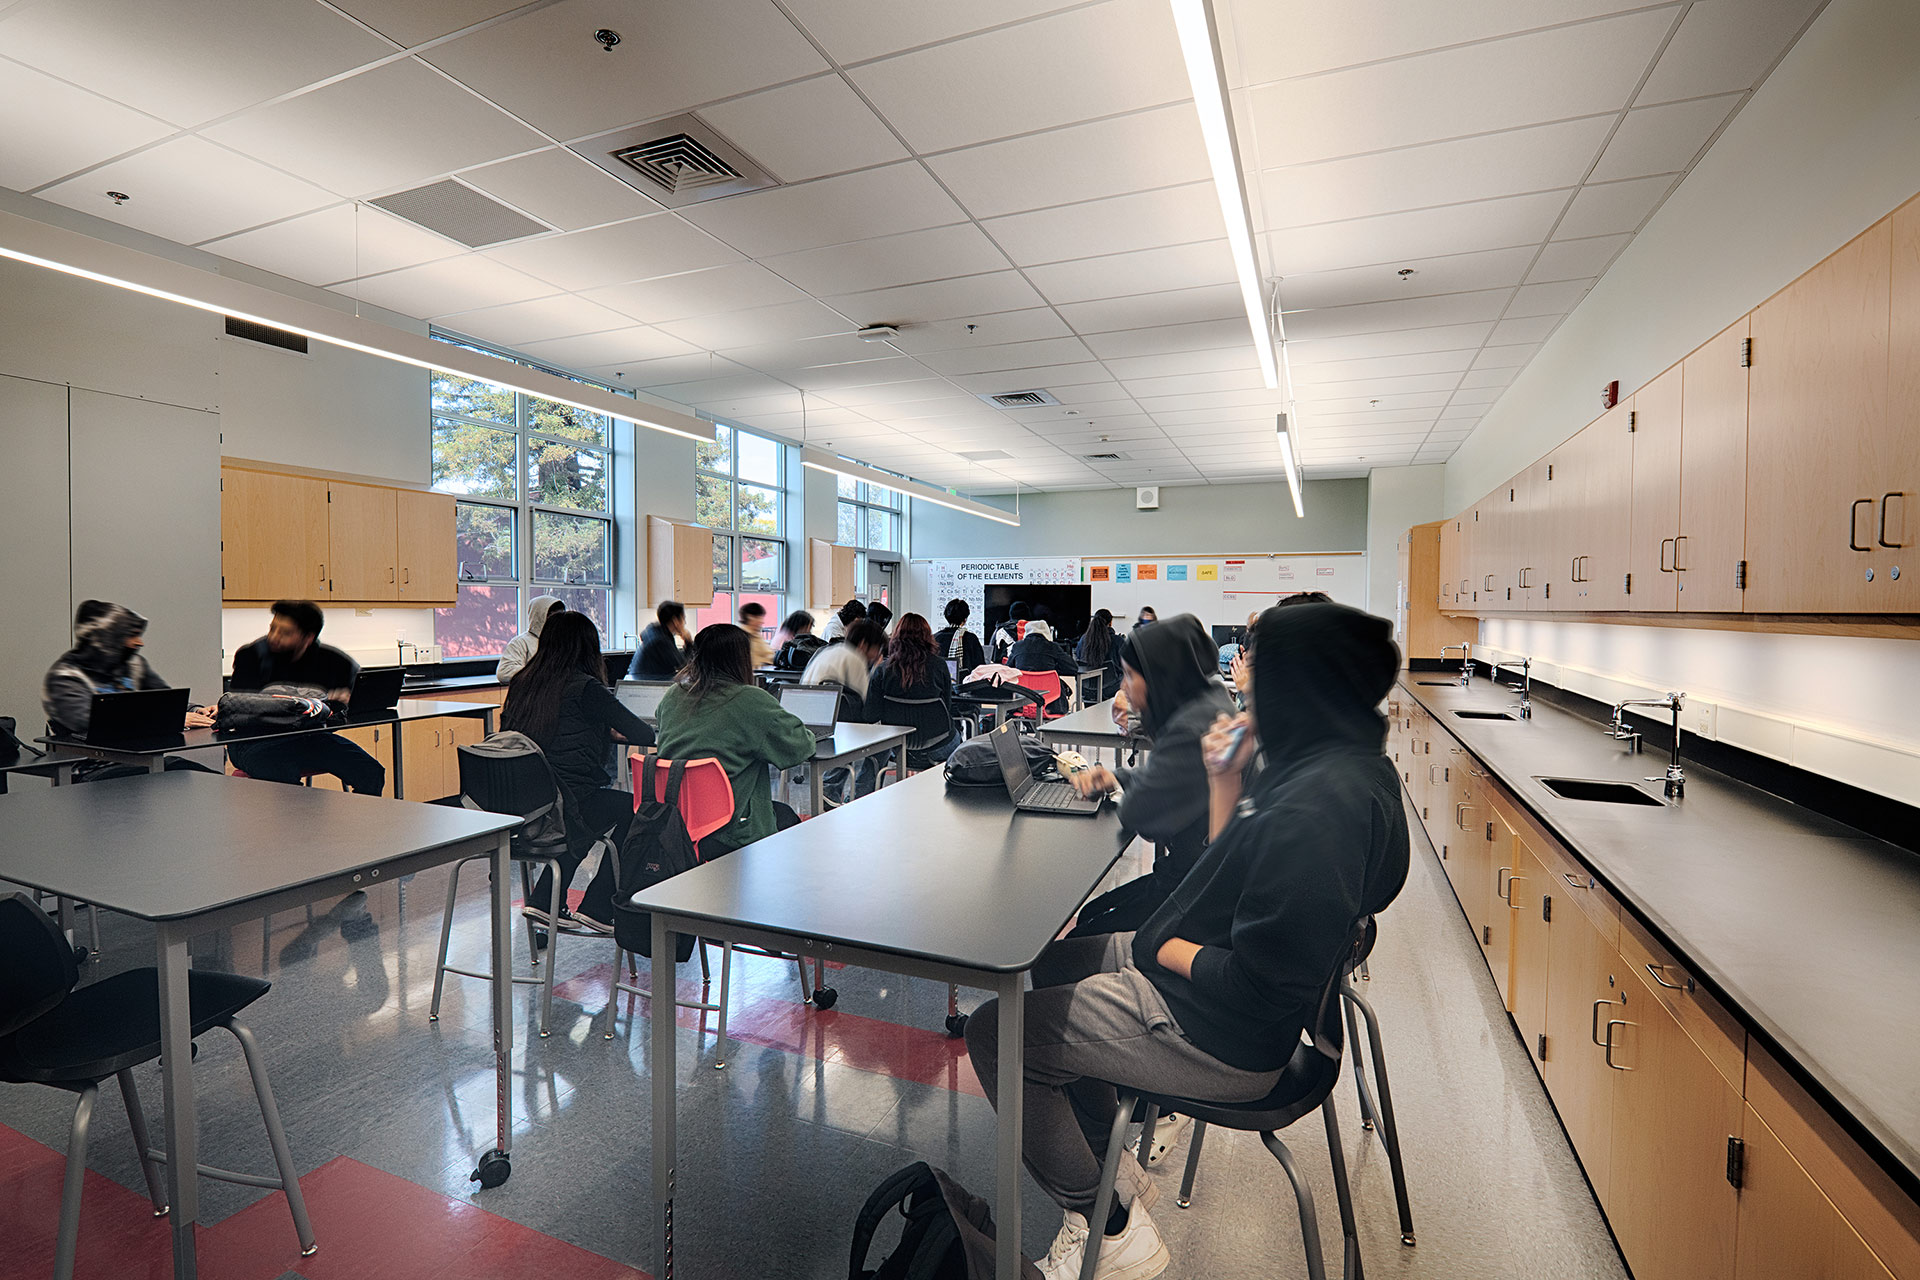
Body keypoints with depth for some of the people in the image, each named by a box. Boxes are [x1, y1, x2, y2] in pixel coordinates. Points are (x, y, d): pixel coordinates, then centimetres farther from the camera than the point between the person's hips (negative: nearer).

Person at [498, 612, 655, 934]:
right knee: (633, 809, 14)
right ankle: (597, 910, 19)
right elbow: (644, 735, -10)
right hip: (565, 807, -7)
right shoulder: (585, 687, -13)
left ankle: (544, 902, 29)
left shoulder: (521, 682, 7)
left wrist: (602, 729, 27)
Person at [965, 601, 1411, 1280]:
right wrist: (1226, 779, -3)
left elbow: (1259, 983, -29)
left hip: (1226, 1034, -10)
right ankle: (1108, 1161, 32)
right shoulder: (1334, 765, 3)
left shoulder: (1321, 804, -30)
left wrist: (1159, 946, -13)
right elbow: (1237, 875, 10)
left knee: (994, 1032, -3)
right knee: (1050, 965, 23)